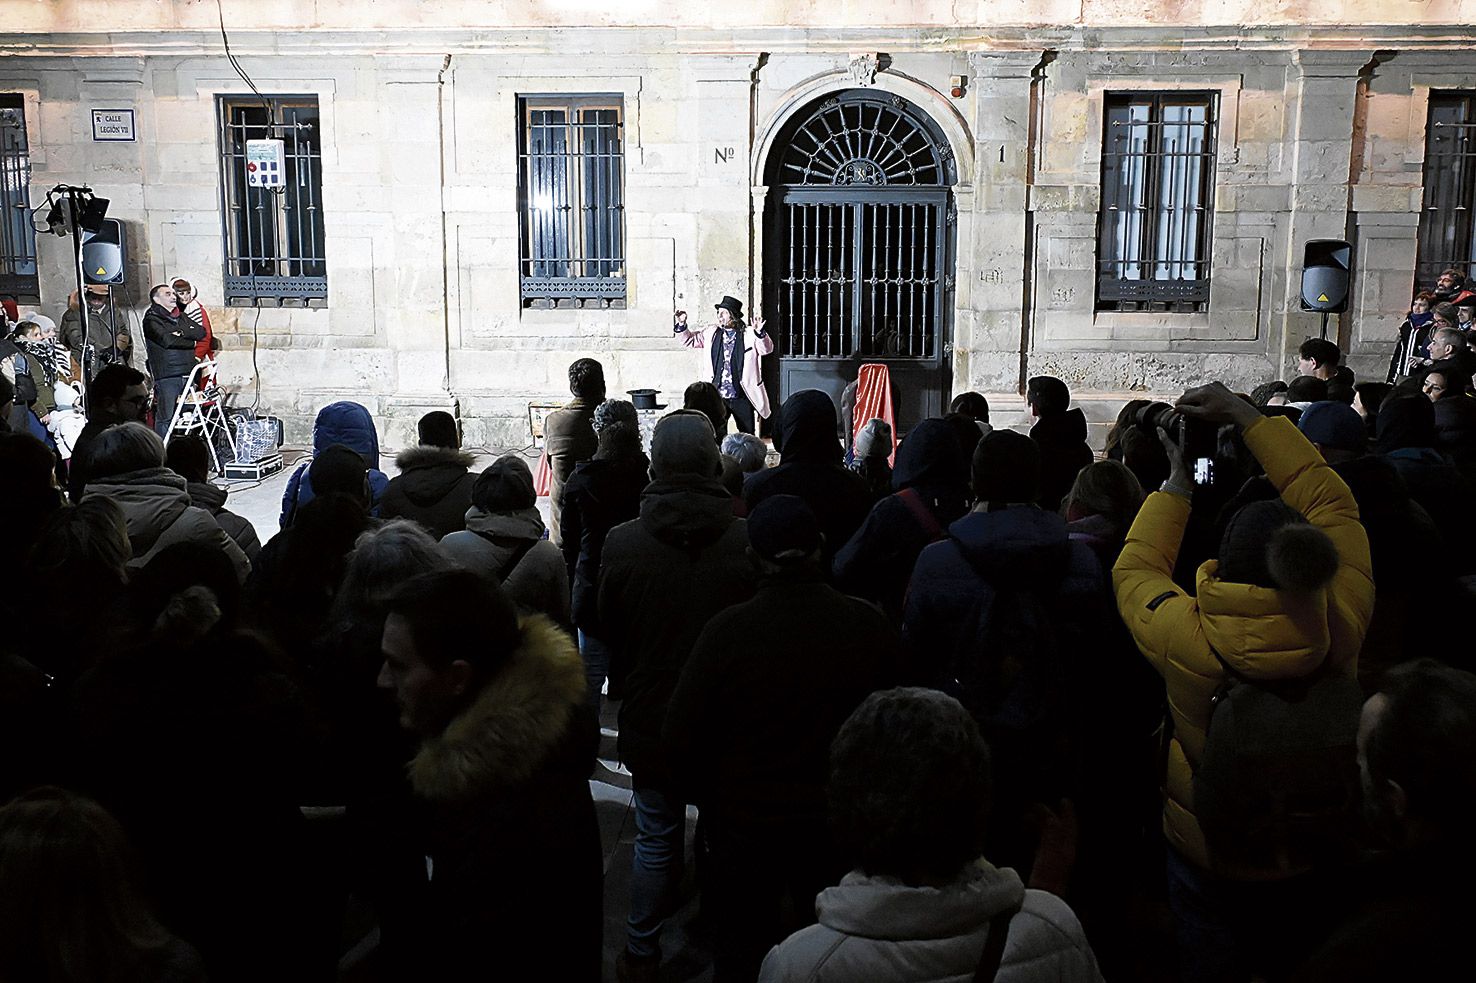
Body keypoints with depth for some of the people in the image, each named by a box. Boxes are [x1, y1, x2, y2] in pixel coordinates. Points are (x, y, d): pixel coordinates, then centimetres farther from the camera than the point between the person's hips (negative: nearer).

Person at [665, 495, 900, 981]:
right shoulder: (870, 625, -14)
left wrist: (713, 802, 4)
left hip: (745, 827, -2)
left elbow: (681, 742, -14)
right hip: (842, 827, 2)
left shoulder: (726, 631, -21)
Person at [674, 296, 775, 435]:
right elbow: (690, 340, 16)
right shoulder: (712, 332, 7)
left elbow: (767, 349, -17)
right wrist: (682, 325, 0)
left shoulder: (748, 335, -5)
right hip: (717, 396, 3)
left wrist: (760, 333, -34)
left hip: (741, 397, -3)